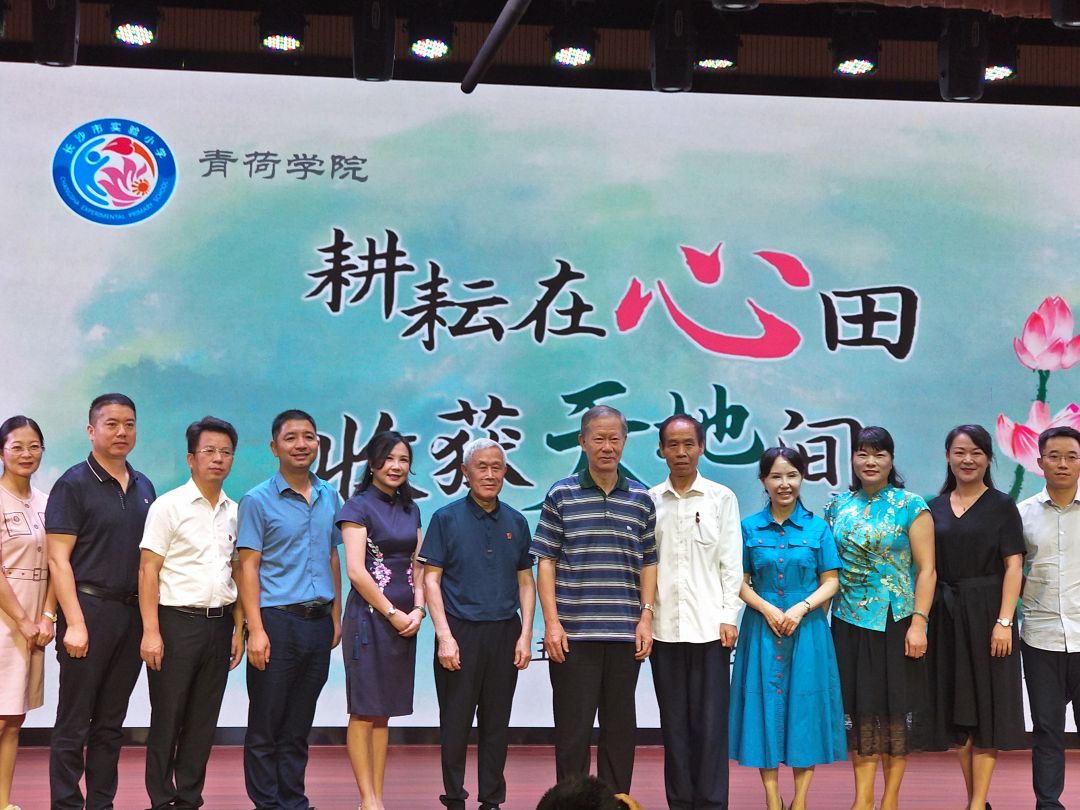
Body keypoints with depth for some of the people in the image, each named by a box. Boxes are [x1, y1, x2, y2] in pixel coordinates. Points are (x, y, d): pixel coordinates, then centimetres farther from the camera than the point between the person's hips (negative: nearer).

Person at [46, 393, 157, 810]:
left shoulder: (143, 487, 13)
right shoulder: (73, 484, -5)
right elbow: (58, 559, -9)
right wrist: (74, 623, -17)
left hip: (133, 612, 6)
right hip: (89, 607, -6)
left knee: (111, 723, 11)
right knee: (74, 724, 0)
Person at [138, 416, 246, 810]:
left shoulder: (234, 512, 10)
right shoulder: (169, 506, -5)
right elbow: (148, 571, -9)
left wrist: (238, 629, 9)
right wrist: (151, 632, -15)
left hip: (219, 623, 5)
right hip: (177, 621, -5)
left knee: (203, 721, 9)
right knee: (167, 719, 1)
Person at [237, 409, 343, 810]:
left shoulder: (330, 497, 11)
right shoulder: (258, 501, -4)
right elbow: (248, 567, -7)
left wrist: (335, 617, 12)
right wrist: (256, 629, -14)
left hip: (318, 623, 5)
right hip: (277, 621, -4)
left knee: (299, 727, 12)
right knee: (265, 727, 3)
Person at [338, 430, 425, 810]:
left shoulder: (410, 509, 14)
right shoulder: (359, 506, -6)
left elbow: (417, 565, 14)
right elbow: (356, 571, -13)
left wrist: (417, 610, -2)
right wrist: (392, 613, -11)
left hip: (404, 619, 6)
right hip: (369, 616, -6)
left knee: (383, 713, 9)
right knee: (364, 712, -2)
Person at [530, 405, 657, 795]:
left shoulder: (641, 499, 8)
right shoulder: (561, 495, 1)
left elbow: (648, 564, 11)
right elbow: (545, 562, 0)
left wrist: (646, 618, 1)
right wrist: (552, 623, -7)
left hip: (625, 636, 3)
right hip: (573, 634, -2)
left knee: (620, 728, 9)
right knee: (573, 728, 2)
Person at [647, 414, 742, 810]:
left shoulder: (722, 498, 4)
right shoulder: (649, 501, 7)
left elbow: (731, 563, 2)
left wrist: (729, 617, -4)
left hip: (709, 626, -2)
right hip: (664, 626, 2)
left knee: (710, 721, -1)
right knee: (674, 722, 7)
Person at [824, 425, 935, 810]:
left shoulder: (911, 506, -3)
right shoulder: (838, 506, 8)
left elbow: (926, 569, -6)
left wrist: (918, 622, -13)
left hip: (895, 622, -3)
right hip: (850, 622, 3)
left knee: (896, 707, 3)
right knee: (858, 709, 5)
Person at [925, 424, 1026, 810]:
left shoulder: (1002, 506, -2)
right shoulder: (936, 508, 9)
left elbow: (1013, 566, -7)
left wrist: (1004, 621, -16)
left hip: (986, 613, -4)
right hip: (946, 615, 4)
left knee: (986, 704, -2)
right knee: (957, 705, 7)